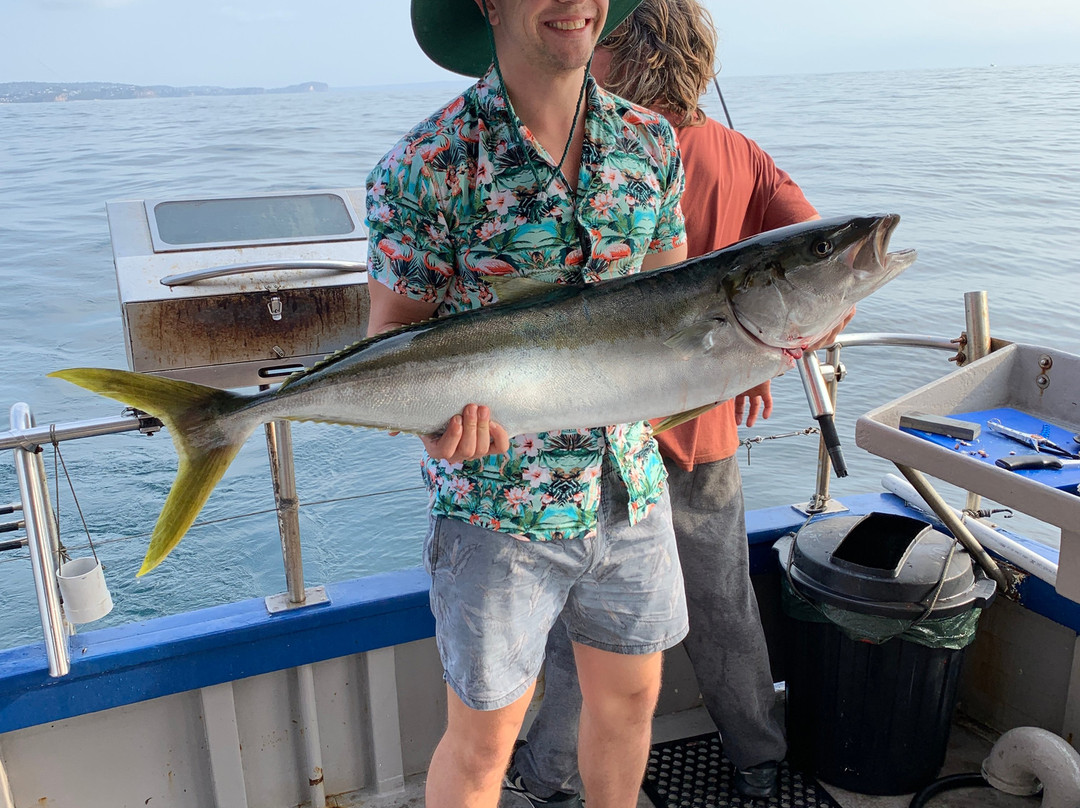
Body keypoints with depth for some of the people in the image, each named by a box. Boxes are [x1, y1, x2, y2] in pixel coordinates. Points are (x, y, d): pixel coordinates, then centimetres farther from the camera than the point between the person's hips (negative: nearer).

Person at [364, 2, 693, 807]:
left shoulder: (651, 141, 2)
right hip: (499, 499, -5)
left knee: (630, 697, 22)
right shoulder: (429, 165, -15)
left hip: (630, 481, 5)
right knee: (483, 740, 11)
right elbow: (394, 332, -10)